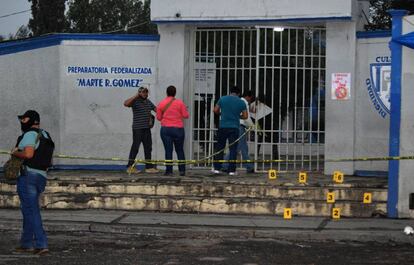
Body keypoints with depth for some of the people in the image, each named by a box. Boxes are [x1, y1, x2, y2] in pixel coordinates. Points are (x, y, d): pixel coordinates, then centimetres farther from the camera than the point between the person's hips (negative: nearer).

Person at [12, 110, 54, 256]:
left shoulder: (30, 134, -10)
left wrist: (15, 152, -8)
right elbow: (49, 162, 21)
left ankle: (42, 244, -14)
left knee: (31, 211, -8)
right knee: (29, 210, 17)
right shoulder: (45, 136, 18)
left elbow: (28, 154, -24)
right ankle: (27, 243, 22)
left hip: (27, 175, -9)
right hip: (41, 177, 9)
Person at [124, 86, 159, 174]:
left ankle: (149, 167, 15)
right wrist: (136, 96, -28)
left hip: (147, 128, 8)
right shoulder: (135, 101, -8)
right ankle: (130, 167, 1)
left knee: (148, 147, 9)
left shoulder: (148, 102, 15)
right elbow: (126, 104, -26)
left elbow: (156, 109, 20)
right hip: (137, 129, -7)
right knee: (135, 147, -5)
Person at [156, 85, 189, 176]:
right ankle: (182, 170, 6)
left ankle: (169, 170, -1)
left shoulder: (161, 104, -1)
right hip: (178, 129, 0)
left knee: (168, 151, 2)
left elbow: (158, 117, 4)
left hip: (165, 129, 0)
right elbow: (186, 115, -2)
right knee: (180, 150, 9)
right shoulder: (180, 103, -5)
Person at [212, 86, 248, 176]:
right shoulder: (241, 102, 0)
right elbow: (245, 116, 3)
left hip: (223, 127, 1)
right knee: (233, 149, 3)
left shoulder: (222, 99, 2)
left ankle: (217, 168, 6)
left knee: (219, 148, 9)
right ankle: (231, 170, 0)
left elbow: (215, 110, 5)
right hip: (234, 128, -1)